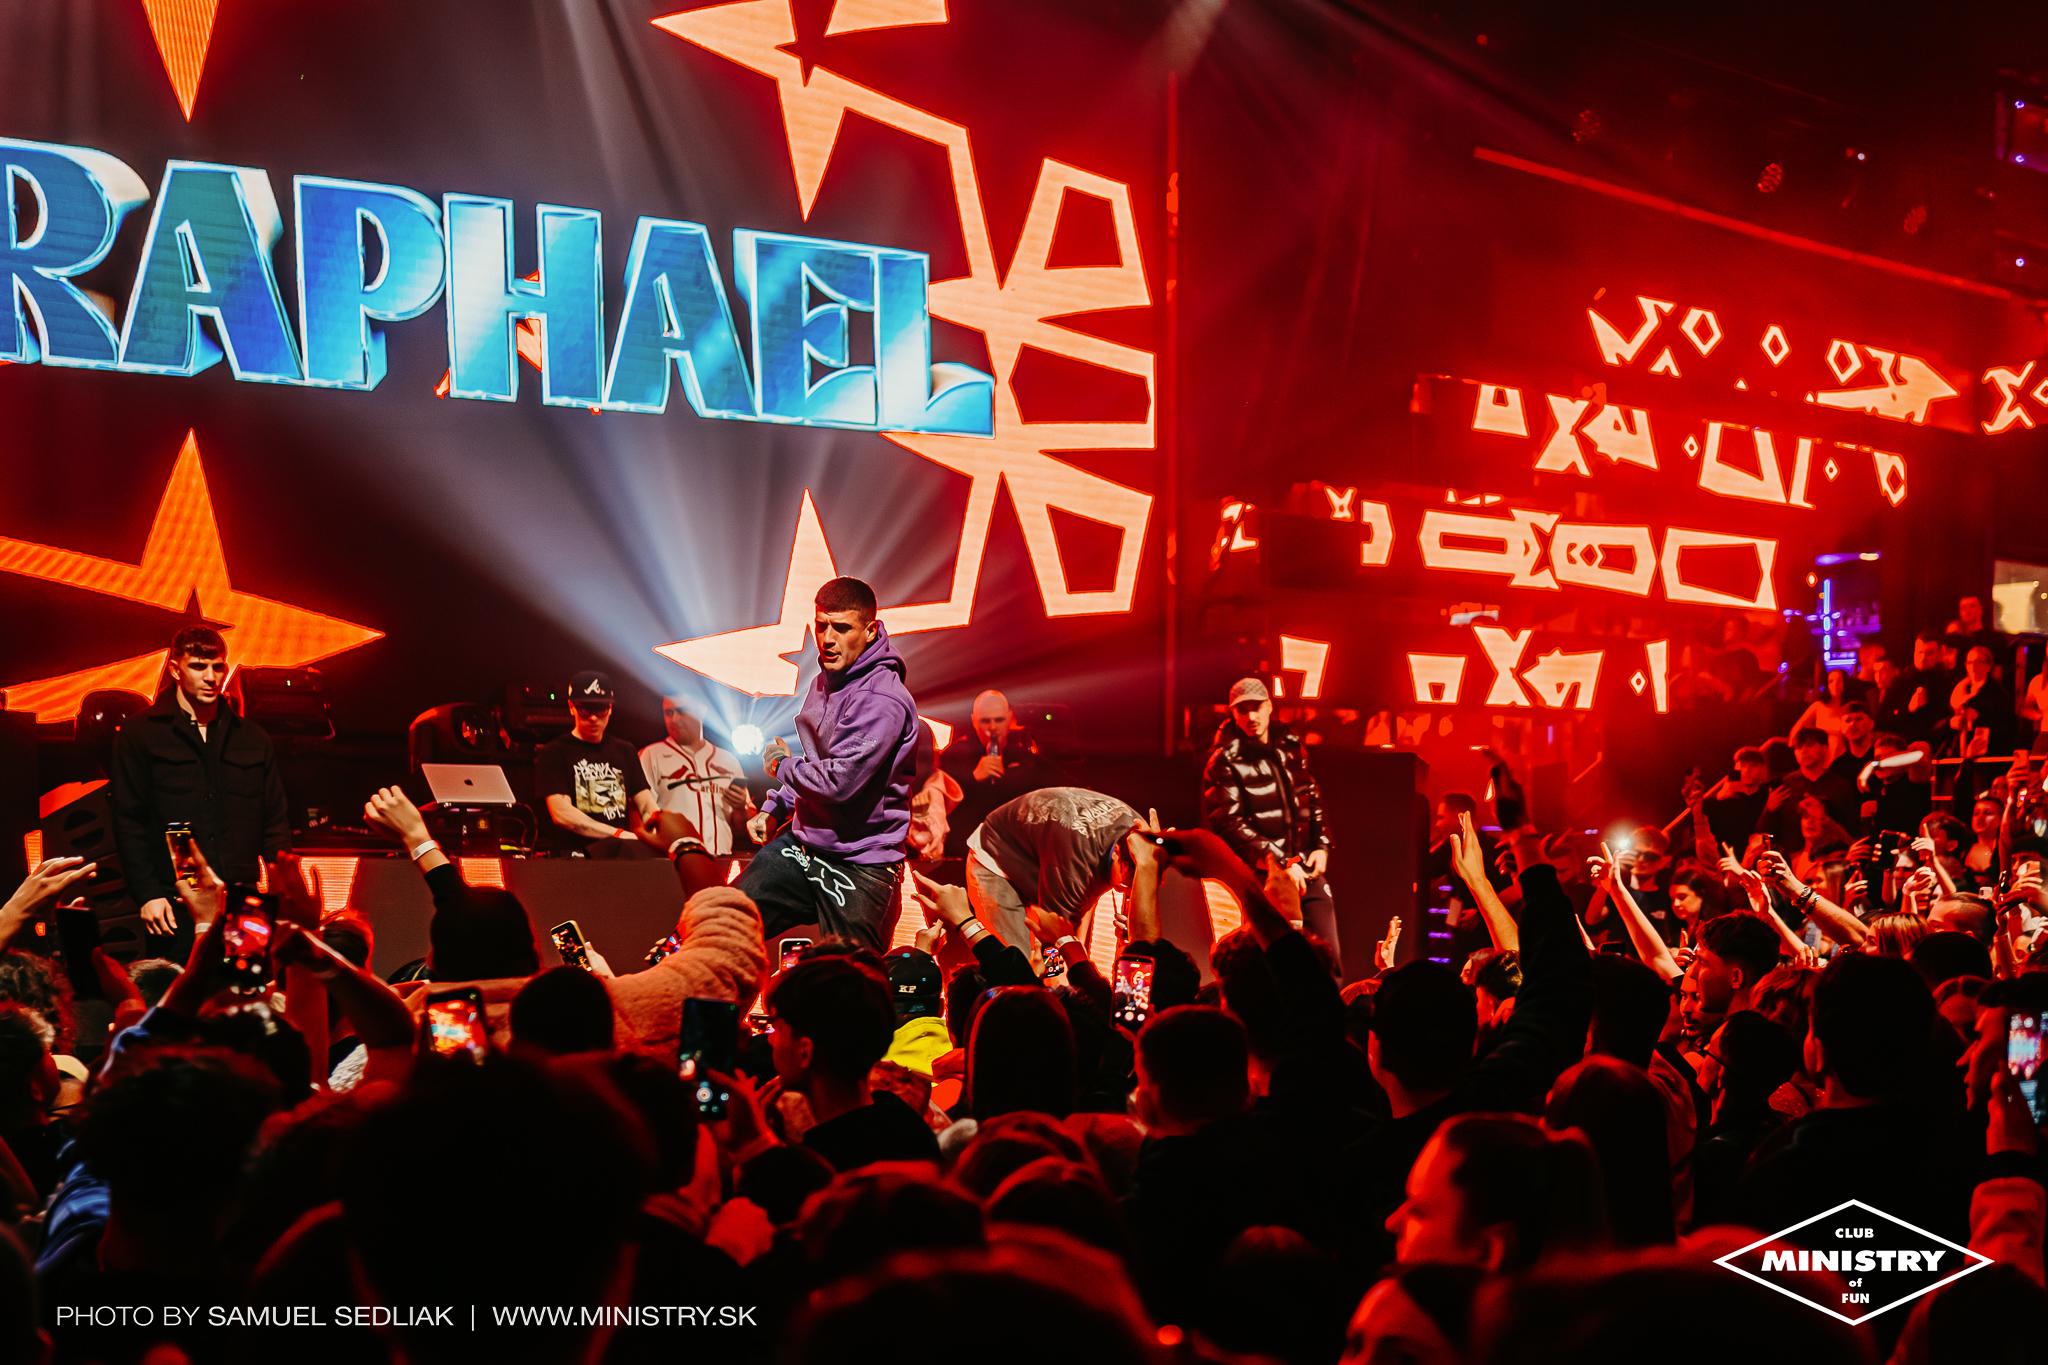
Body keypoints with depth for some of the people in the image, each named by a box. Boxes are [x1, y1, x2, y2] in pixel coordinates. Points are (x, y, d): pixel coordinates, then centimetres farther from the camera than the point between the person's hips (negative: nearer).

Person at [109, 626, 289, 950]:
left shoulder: (253, 739, 16)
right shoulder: (140, 735, 6)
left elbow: (276, 823, 16)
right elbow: (129, 823, 1)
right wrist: (147, 894, -8)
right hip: (175, 907, -3)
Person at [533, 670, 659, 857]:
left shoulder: (625, 751, 22)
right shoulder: (553, 753, 6)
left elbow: (647, 806, 14)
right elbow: (561, 814, -6)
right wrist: (620, 835, -13)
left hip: (624, 849, 4)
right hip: (577, 854, -4)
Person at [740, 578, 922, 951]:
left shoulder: (884, 701, -21)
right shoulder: (825, 680, 9)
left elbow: (840, 781, -27)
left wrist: (781, 766, -8)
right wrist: (773, 807, 14)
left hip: (858, 866, -8)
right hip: (801, 844, 8)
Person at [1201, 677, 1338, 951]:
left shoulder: (1290, 746, 11)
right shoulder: (1225, 761, -7)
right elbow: (1230, 824, -14)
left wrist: (1321, 845, 8)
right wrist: (1281, 863, -17)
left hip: (1306, 868, 6)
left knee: (1328, 953, 4)